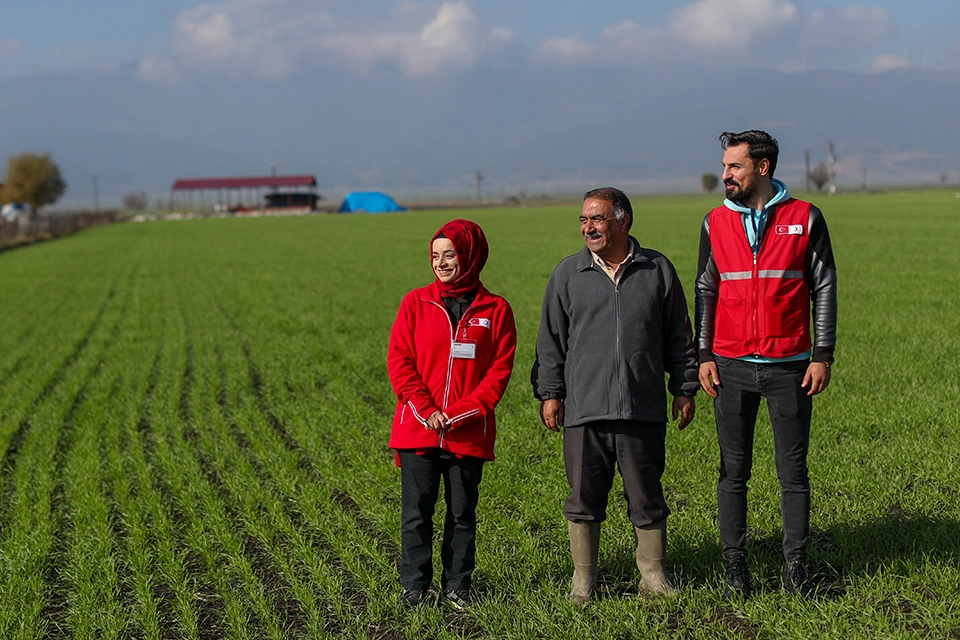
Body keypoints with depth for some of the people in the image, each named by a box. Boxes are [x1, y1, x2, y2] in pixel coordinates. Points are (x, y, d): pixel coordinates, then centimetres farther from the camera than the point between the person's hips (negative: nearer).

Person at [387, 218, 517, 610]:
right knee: (416, 513, 4)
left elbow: (499, 371, -2)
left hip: (469, 434, 0)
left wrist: (463, 412, -13)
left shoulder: (495, 310, 1)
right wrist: (426, 411, -11)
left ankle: (457, 586, 20)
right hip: (418, 430, 0)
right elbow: (399, 361, 0)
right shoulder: (416, 303, 3)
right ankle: (415, 585, 14)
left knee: (462, 514, 9)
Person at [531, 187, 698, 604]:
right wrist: (549, 392, 4)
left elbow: (678, 336, 12)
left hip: (644, 409, 0)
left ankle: (653, 576, 19)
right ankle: (583, 580, 16)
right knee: (584, 498, 5)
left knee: (646, 497, 6)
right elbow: (551, 339, 9)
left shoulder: (657, 270, 6)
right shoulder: (568, 274, 6)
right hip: (584, 409, 0)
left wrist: (684, 388, 10)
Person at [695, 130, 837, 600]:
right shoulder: (716, 222, 7)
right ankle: (735, 569, 11)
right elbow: (706, 291, 11)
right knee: (733, 472, 4)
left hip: (789, 365, -2)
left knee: (793, 471, 4)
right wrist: (704, 356, 3)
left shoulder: (805, 218, 0)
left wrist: (822, 355, -2)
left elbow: (824, 289, 3)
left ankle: (795, 568, 12)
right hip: (732, 366, 2)